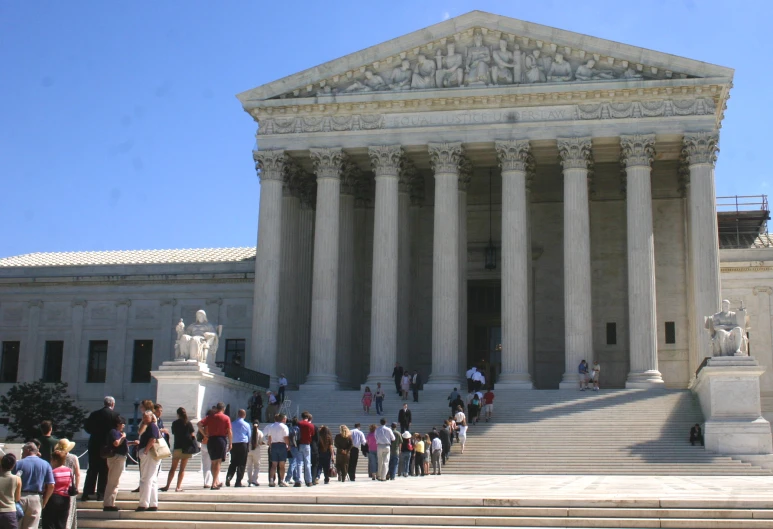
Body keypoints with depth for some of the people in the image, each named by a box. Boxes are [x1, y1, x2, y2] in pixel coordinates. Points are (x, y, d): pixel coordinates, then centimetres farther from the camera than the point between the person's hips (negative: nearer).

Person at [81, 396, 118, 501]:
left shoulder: (94, 414, 2)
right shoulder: (115, 415, -8)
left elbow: (86, 427, 6)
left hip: (94, 444, 3)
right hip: (107, 445, -3)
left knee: (92, 470, 9)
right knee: (104, 471, 4)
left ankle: (86, 494, 7)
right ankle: (101, 494, 2)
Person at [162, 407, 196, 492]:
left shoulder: (175, 423, 2)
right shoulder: (188, 423, -2)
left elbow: (173, 433, 12)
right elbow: (192, 435, -1)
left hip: (177, 446, 1)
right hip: (187, 447, -1)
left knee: (173, 468, 9)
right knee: (182, 468, 3)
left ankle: (167, 486, 8)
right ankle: (178, 487, 0)